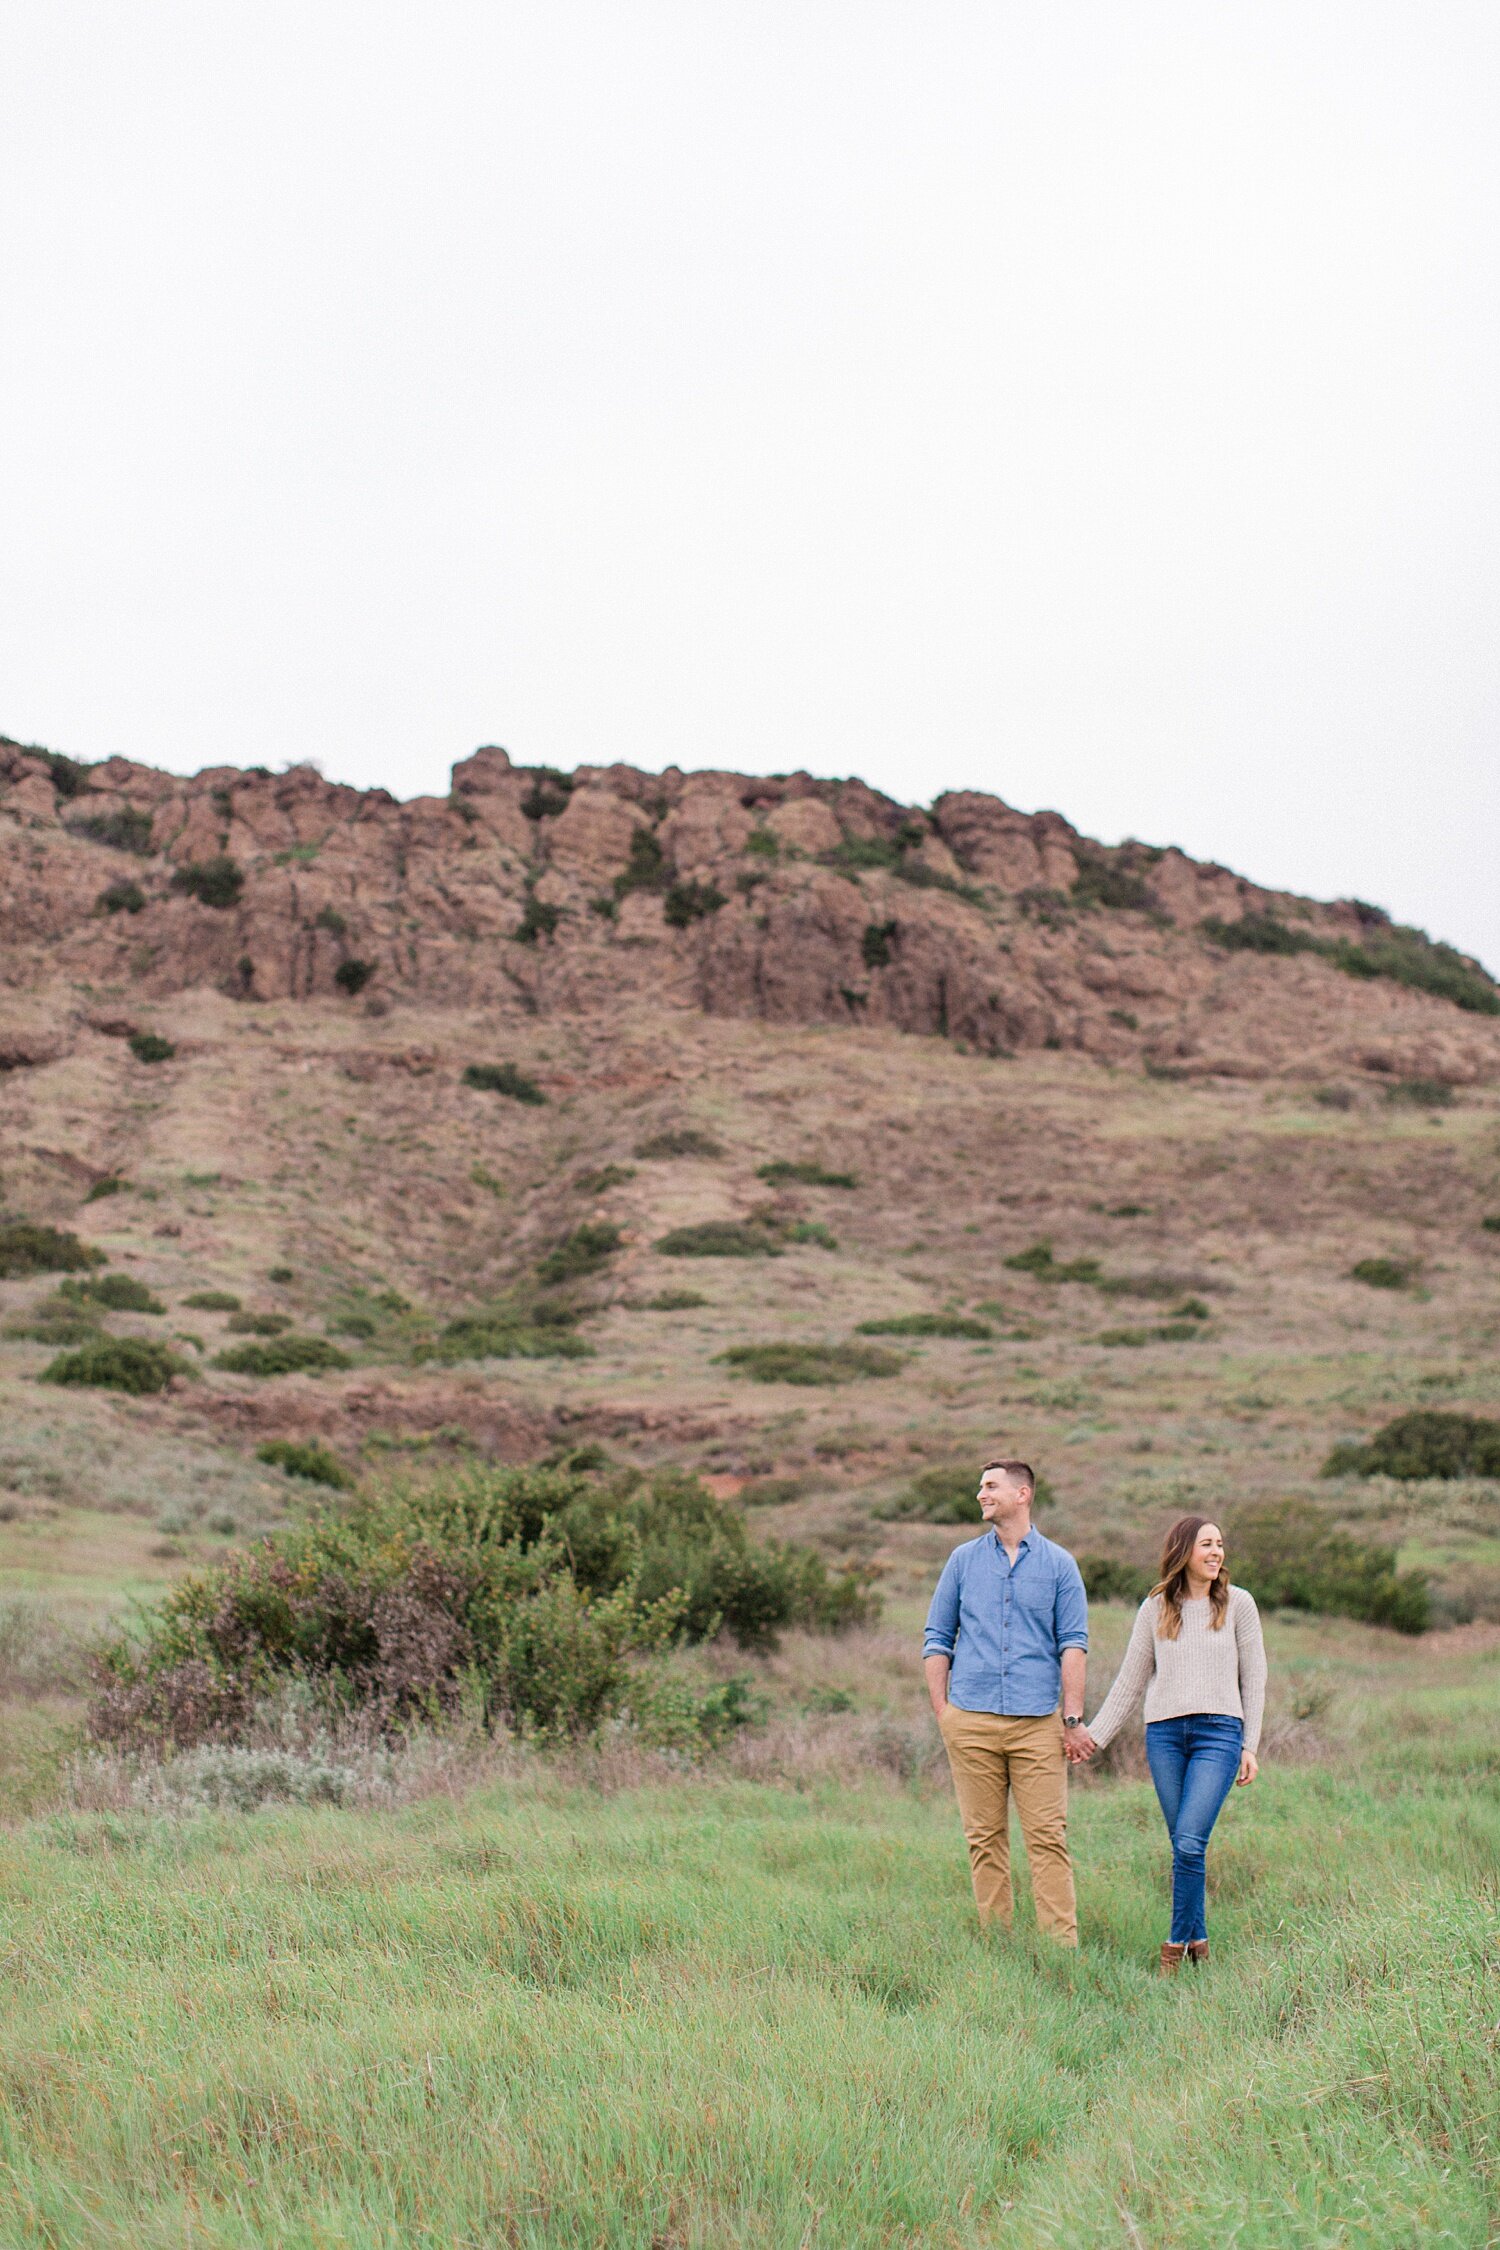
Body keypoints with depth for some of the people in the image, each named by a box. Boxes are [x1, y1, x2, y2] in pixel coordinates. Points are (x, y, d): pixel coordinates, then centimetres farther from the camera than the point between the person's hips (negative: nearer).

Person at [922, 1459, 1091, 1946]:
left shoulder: (1059, 1564, 7)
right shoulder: (963, 1560, 12)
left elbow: (1073, 1644, 4)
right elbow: (937, 1638, 13)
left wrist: (1073, 1718, -3)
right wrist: (941, 1709, 5)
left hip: (1037, 1723, -2)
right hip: (972, 1720, 2)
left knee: (1048, 1837, -5)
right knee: (984, 1838, 3)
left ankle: (1063, 1946, -5)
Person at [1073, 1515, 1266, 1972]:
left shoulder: (1238, 1604, 6)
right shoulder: (1155, 1609, 10)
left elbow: (1253, 1678, 7)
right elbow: (1130, 1679, 15)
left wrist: (1250, 1746, 3)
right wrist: (1096, 1733, 12)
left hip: (1219, 1731, -2)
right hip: (1164, 1733, 2)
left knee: (1190, 1842, -14)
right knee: (1182, 1846, 3)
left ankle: (1179, 1942, -3)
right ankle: (1198, 1940, 13)